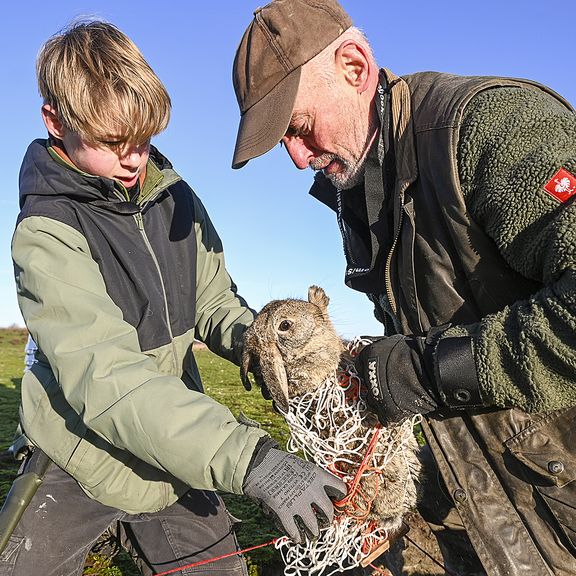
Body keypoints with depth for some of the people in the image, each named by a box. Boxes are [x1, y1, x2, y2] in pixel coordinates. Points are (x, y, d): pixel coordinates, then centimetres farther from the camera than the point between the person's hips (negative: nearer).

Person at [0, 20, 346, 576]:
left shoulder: (175, 199, -4)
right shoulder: (46, 233, -21)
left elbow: (214, 303, 3)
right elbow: (106, 377, -33)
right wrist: (249, 460, -42)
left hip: (173, 454, 4)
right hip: (81, 461, -4)